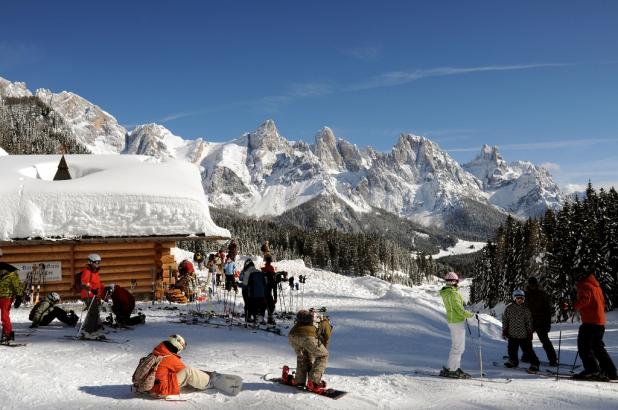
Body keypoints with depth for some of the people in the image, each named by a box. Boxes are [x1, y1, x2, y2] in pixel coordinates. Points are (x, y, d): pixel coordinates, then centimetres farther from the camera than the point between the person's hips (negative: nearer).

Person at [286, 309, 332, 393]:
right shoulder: (326, 324, 30)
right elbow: (325, 342, 29)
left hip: (292, 335, 6)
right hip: (307, 336, -5)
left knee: (301, 356, 32)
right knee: (323, 355, 16)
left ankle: (299, 380, 27)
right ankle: (313, 383, 7)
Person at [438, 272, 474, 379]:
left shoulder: (445, 292, 7)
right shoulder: (453, 294, -22)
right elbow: (460, 310, -20)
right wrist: (471, 315, -9)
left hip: (451, 321, 10)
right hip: (457, 322, -10)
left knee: (456, 346, 18)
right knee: (458, 347, -3)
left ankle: (456, 368, 24)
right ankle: (450, 370, 0)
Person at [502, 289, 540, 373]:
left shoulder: (526, 309, -1)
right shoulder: (509, 308, -1)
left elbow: (529, 322, 6)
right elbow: (505, 320, 5)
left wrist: (530, 333, 4)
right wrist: (504, 331, 3)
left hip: (523, 335, -2)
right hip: (512, 335, 2)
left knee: (528, 350, -4)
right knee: (512, 350, 13)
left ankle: (535, 364, 7)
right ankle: (513, 361, 36)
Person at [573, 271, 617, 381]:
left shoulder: (584, 285, -7)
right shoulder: (596, 286, 21)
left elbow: (584, 299, -23)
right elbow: (602, 303, 26)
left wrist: (574, 306, -13)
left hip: (590, 322, -9)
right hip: (600, 322, 9)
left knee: (584, 347, -5)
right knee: (598, 347, 15)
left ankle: (593, 370, -13)